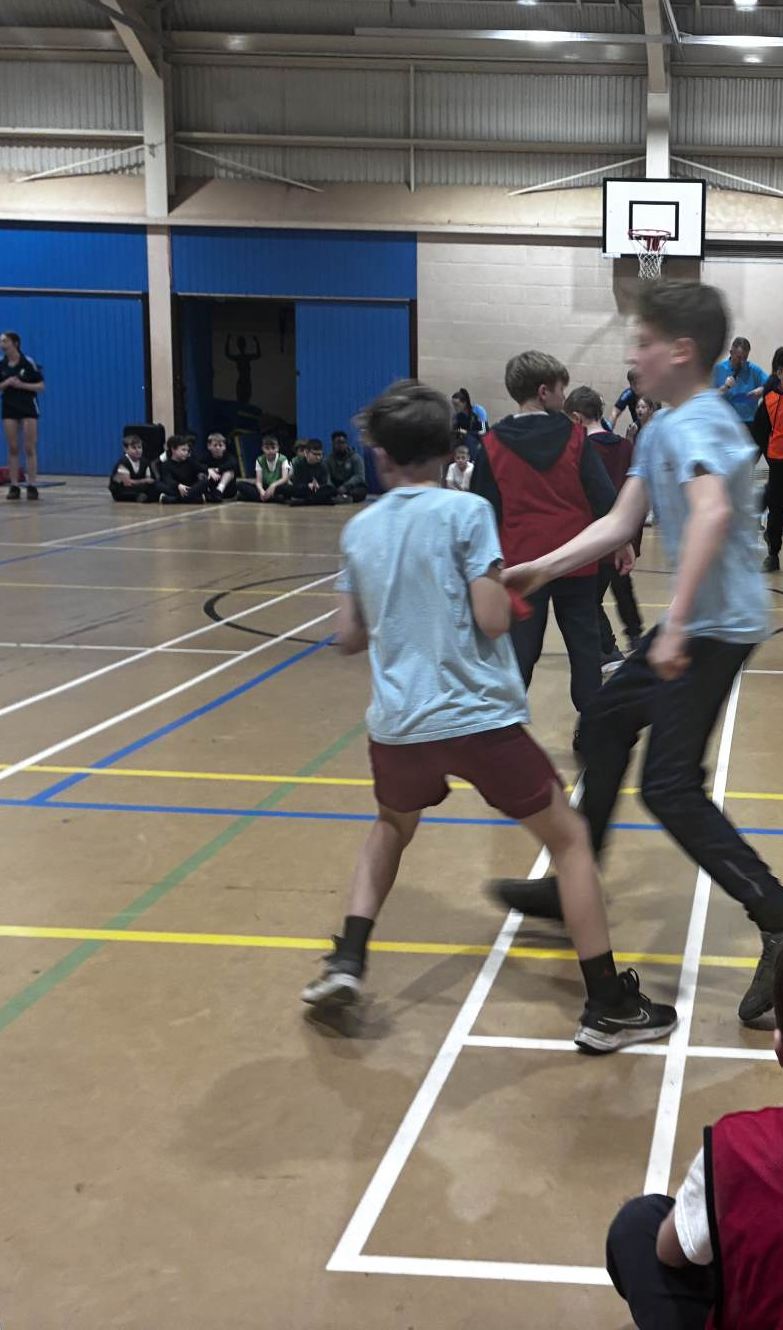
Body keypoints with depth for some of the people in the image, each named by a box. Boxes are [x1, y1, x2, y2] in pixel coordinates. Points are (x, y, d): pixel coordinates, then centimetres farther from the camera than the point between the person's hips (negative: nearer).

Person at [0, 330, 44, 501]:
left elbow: (41, 386, -6)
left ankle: (32, 486, 0)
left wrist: (22, 385, -18)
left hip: (28, 408, -3)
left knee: (30, 448, -4)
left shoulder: (28, 362, -8)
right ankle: (14, 487, 5)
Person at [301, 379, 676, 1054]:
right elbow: (493, 619, -11)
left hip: (398, 724, 4)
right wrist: (506, 583, 9)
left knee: (391, 827, 33)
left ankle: (347, 961, 19)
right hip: (480, 718, -4)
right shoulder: (466, 511, -6)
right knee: (569, 838, 11)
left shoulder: (359, 529, 8)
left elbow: (350, 637, 13)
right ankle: (608, 1007, 10)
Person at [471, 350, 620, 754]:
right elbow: (603, 494, -7)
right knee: (584, 645, 10)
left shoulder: (493, 444, -1)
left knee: (519, 648, 7)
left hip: (521, 562, 1)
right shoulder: (574, 437, -3)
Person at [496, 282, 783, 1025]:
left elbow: (712, 514, -37)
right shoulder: (659, 430, 12)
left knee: (669, 785, -11)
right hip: (693, 622, 10)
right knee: (604, 726, 19)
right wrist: (541, 569, 9)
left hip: (718, 623, -10)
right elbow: (619, 523, 15)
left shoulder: (698, 425, -19)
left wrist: (676, 626, -41)